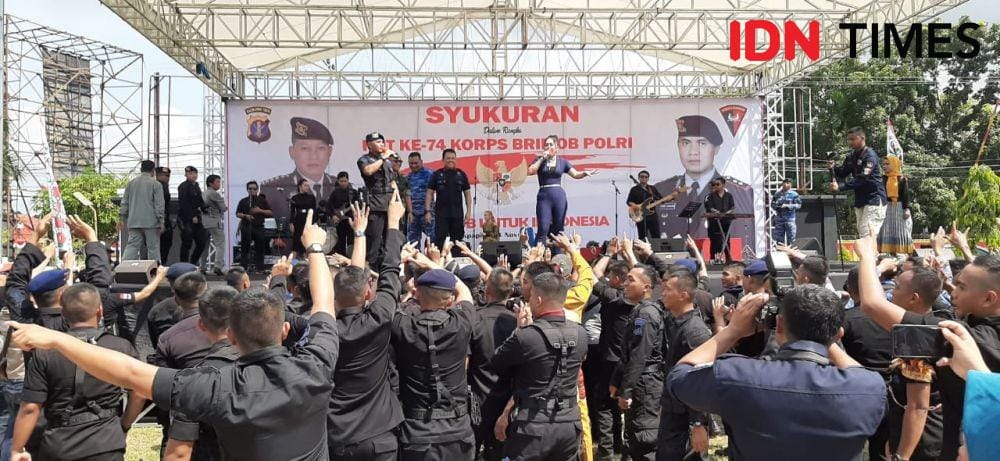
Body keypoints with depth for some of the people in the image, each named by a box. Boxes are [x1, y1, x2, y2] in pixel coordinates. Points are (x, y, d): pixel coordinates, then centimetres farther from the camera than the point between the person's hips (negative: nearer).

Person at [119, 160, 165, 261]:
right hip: (150, 222, -4)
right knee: (153, 247, 1)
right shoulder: (156, 184, -4)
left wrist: (122, 219, 17)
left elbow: (124, 202, 13)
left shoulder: (131, 183, 12)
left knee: (132, 246, 4)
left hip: (134, 222, 4)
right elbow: (159, 204, -8)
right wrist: (161, 221, -7)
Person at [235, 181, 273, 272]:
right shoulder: (243, 201, 10)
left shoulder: (262, 200, 11)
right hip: (246, 227, 0)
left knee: (260, 248, 1)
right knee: (245, 248, -1)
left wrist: (260, 210, -8)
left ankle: (259, 268, 7)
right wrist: (245, 216, -10)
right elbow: (238, 214, 8)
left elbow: (271, 213, 7)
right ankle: (243, 267, 2)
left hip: (259, 227, 0)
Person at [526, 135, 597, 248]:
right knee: (543, 229, -9)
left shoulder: (562, 162, 10)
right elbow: (530, 172, -7)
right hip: (544, 196, -1)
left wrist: (585, 173, -19)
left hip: (559, 196, 2)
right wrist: (542, 158, -6)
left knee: (558, 229, 4)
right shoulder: (539, 160, 9)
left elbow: (575, 174, 2)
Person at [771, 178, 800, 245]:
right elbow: (772, 204, 15)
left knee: (791, 237, 0)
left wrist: (787, 206, -17)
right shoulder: (777, 194, 11)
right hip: (779, 219, 3)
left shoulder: (794, 194, 1)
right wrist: (776, 206, -9)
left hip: (790, 218, -3)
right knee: (779, 238, 5)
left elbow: (798, 205, -5)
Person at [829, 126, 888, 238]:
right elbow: (842, 173, 11)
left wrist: (840, 187, -27)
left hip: (874, 199, -8)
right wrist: (832, 168, -11)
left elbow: (861, 179, -22)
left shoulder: (870, 155, -14)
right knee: (862, 235, 11)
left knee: (868, 235, -15)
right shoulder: (852, 156, 10)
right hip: (860, 200, 8)